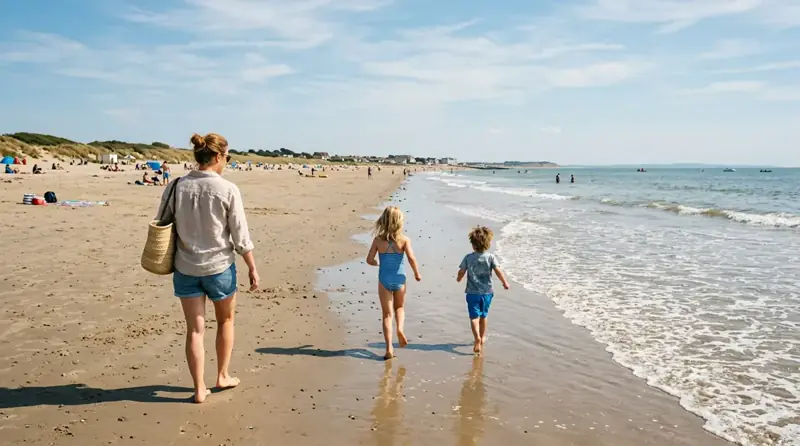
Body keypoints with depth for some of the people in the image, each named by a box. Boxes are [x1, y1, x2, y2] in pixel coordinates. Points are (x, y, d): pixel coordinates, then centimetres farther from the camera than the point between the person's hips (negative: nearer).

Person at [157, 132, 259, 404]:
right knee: (225, 320, 21)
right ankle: (223, 376, 32)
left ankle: (199, 389, 16)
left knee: (195, 329, 10)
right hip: (219, 267, -2)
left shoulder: (176, 187, -4)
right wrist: (253, 269, 1)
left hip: (185, 268, 3)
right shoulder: (228, 190, -13)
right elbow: (240, 237, -10)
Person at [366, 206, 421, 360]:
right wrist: (417, 273, -1)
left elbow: (369, 259, -4)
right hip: (399, 279, 0)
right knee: (399, 307, 26)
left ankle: (389, 348, 2)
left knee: (387, 314, 8)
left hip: (384, 280, 0)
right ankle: (400, 329, -1)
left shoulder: (378, 239, -5)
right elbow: (411, 258, -17)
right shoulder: (404, 239, -9)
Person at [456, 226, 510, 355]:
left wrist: (459, 278, 21)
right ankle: (482, 337, 33)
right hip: (486, 292, 2)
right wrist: (505, 283, 5)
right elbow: (498, 272, -10)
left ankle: (477, 338, -25)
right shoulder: (490, 257, -7)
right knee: (483, 316, 19)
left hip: (472, 292, -1)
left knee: (474, 316, -3)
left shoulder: (468, 257, -6)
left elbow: (461, 272, -1)